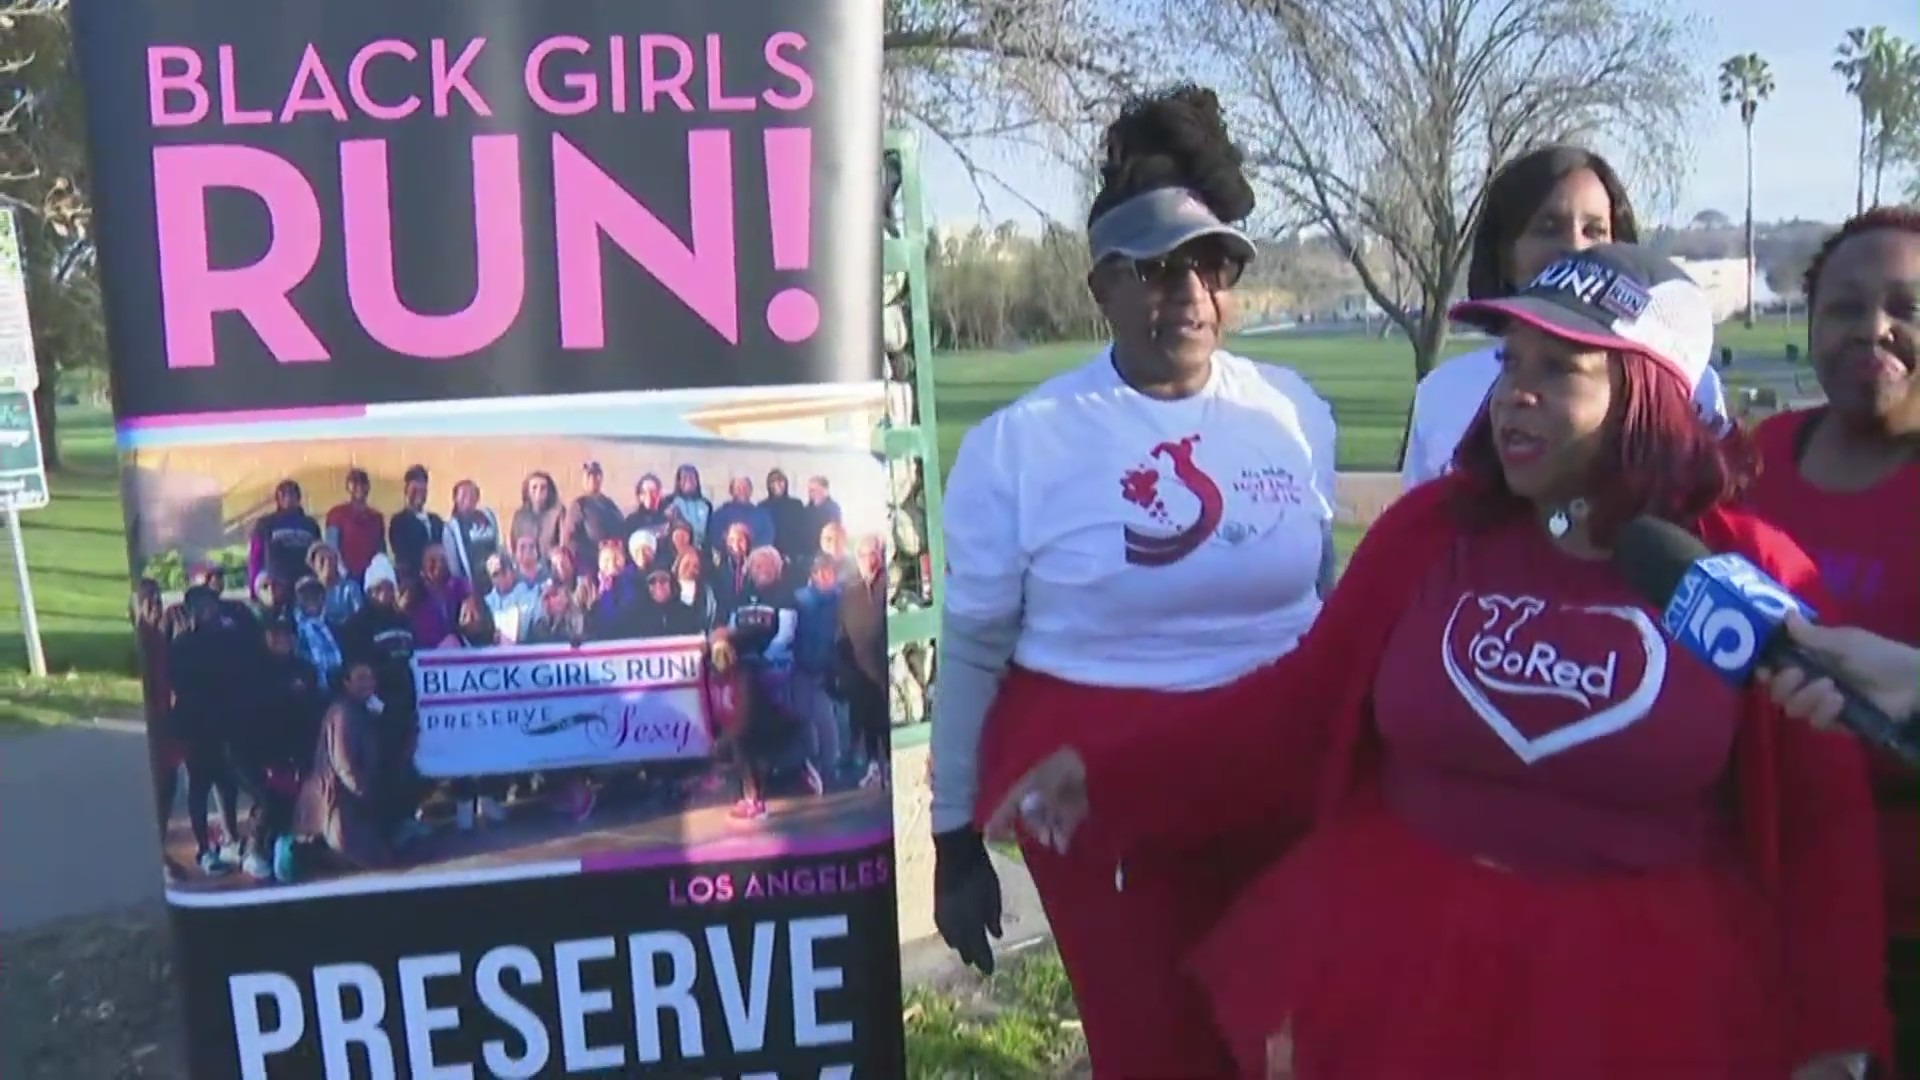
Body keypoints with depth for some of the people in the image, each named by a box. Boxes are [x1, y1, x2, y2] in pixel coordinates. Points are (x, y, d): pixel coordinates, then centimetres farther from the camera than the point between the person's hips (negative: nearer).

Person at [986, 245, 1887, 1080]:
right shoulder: (1429, 528, -3)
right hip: (1393, 953, 2)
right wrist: (1109, 776, -6)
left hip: (1647, 987, -1)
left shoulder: (1750, 572, -7)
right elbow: (1303, 702, 1)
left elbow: (1820, 819, -2)